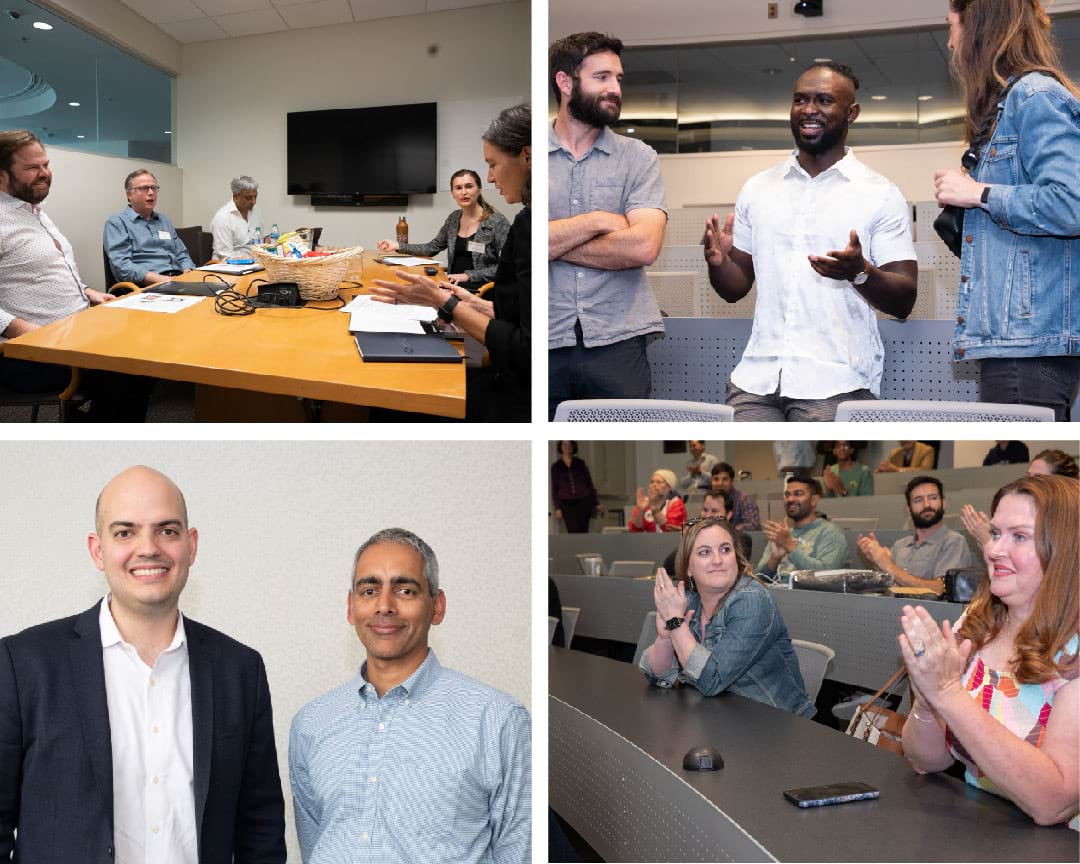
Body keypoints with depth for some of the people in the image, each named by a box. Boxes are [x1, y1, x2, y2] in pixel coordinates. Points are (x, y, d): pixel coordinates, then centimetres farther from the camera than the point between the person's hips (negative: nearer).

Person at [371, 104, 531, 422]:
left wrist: (447, 305, -12)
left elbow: (527, 353, -22)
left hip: (523, 400, -9)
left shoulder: (531, 223, -18)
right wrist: (474, 304, 14)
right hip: (520, 383, 9)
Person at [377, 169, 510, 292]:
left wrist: (468, 275, -19)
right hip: (454, 286, 6)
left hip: (480, 288, -6)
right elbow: (432, 248, 22)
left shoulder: (497, 222, -8)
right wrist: (399, 246, 9)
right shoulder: (454, 218, 13)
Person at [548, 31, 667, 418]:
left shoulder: (638, 157, 5)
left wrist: (555, 242, -7)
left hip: (617, 342, 0)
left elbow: (643, 246, -10)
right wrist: (598, 220, -9)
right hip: (545, 343, 0)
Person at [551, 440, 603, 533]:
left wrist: (596, 503, 5)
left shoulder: (580, 463, 7)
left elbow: (589, 484, 9)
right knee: (574, 533, -12)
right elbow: (554, 489, 6)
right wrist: (557, 507, -2)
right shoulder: (556, 466, 6)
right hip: (567, 503, -1)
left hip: (583, 501, 1)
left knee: (583, 533, -1)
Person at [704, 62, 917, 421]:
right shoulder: (757, 188, 13)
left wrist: (860, 273, -23)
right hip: (758, 377, 3)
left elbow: (904, 303, -3)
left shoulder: (880, 195, 1)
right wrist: (718, 262, -6)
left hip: (836, 383, -3)